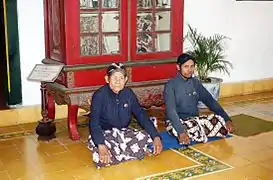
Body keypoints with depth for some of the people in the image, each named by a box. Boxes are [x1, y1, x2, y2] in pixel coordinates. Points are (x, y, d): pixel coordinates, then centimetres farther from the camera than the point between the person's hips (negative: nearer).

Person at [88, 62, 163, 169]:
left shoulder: (128, 93, -2)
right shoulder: (99, 96, -17)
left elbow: (141, 115, -2)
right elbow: (94, 123, -26)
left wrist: (156, 137, -16)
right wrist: (101, 146, -43)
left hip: (123, 132, 5)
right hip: (103, 134, -5)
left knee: (146, 137, -22)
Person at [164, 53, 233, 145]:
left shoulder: (196, 82, 7)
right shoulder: (171, 85, -12)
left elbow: (210, 101, 6)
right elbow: (171, 111, -22)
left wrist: (227, 119, -6)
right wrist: (181, 132, -35)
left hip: (195, 120, 6)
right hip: (176, 123, -6)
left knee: (219, 120, -19)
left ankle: (191, 135, -11)